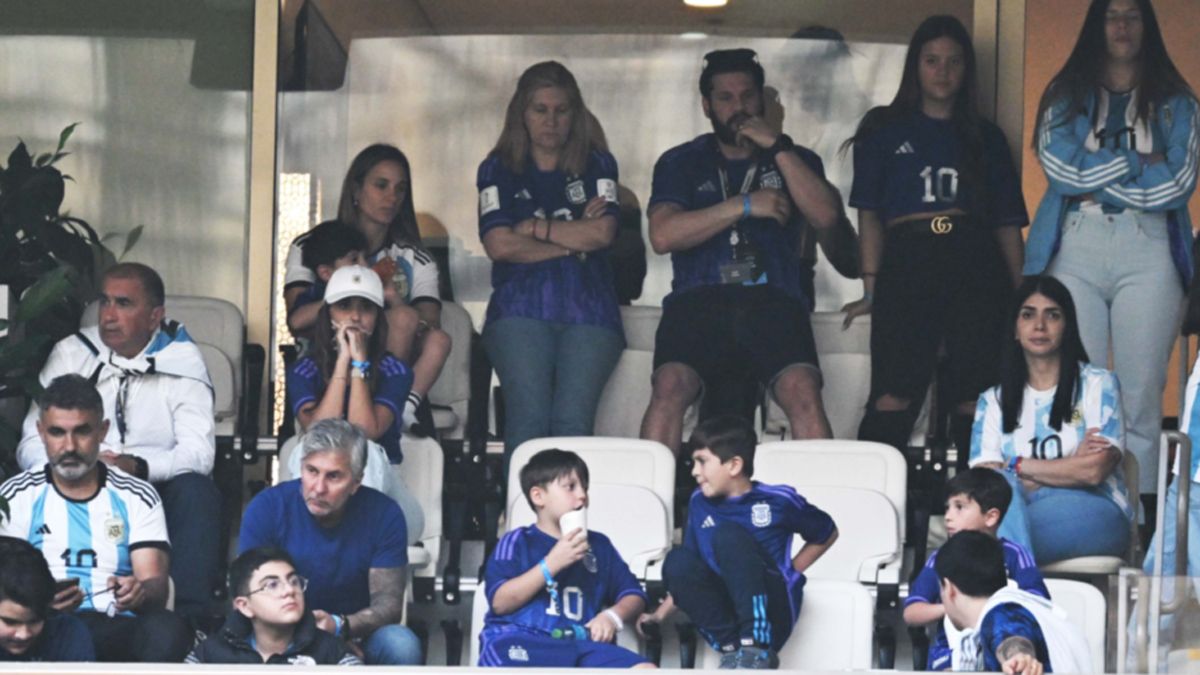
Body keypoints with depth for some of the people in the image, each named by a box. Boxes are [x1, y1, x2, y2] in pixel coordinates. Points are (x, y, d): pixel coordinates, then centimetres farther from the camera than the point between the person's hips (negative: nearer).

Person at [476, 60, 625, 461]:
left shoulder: (597, 165, 19)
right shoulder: (499, 169, 17)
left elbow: (603, 233, 2)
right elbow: (499, 244, 1)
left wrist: (536, 227, 4)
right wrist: (576, 238, 3)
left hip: (589, 310, 1)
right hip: (520, 310, -1)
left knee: (572, 421, -20)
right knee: (528, 418, -22)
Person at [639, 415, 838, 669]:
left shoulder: (778, 501, -2)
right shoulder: (700, 503, 9)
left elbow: (827, 534, 13)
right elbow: (688, 573, 16)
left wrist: (790, 572, 4)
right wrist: (660, 614, 5)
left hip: (770, 610, -4)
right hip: (725, 614, 4)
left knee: (728, 534, -27)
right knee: (677, 560, -22)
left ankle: (757, 647, -35)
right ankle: (732, 647, -29)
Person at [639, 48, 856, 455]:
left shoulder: (796, 161, 24)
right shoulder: (681, 163, 20)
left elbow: (826, 216, 3)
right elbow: (663, 235, 2)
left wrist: (777, 147, 1)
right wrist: (744, 206, -1)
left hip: (773, 302, 0)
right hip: (699, 300, 0)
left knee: (803, 392, -31)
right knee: (669, 388, -31)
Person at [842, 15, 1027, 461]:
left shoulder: (986, 138, 19)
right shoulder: (886, 131, 16)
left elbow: (1007, 223, 16)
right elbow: (870, 215, 11)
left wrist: (1022, 293, 5)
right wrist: (871, 289, 1)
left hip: (974, 265, 2)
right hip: (907, 264, -2)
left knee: (975, 402, -5)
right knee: (892, 401, -12)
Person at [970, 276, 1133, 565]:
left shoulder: (1098, 384, 10)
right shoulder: (993, 400, 18)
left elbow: (1094, 471, -5)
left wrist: (1017, 465, -2)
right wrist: (1068, 468, -8)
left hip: (1092, 512, -3)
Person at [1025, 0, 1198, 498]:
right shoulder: (1066, 95, 14)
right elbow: (1059, 166, -3)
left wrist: (1096, 177, -3)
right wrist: (1137, 164, -4)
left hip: (1148, 252, 0)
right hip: (1075, 250, 0)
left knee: (1140, 396, -4)